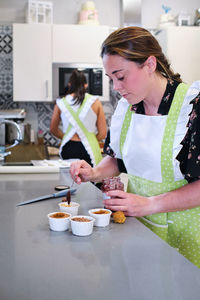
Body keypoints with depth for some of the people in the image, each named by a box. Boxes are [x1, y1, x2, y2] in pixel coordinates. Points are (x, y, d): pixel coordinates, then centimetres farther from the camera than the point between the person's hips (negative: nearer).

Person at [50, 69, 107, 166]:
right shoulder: (95, 102, -1)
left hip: (68, 148, 2)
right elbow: (102, 133, 0)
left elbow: (53, 129, 16)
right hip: (88, 150, -2)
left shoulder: (61, 103, 3)